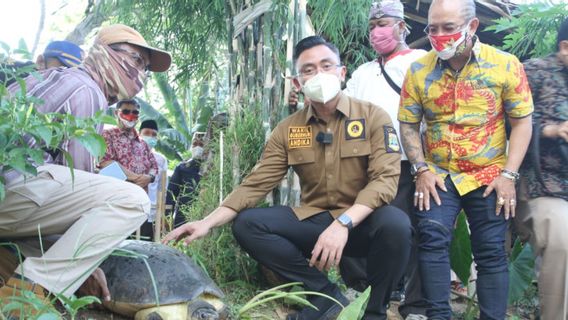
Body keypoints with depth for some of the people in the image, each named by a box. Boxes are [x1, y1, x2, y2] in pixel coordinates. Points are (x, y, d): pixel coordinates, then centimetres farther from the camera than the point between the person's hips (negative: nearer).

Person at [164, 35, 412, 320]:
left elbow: (386, 178, -17)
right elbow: (255, 184, 1)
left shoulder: (373, 116, -5)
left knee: (395, 223, -35)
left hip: (362, 225, -3)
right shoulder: (287, 130, 4)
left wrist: (343, 223, -32)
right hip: (314, 221, 3)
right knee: (246, 224, -16)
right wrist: (209, 221, -14)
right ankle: (326, 295, -8)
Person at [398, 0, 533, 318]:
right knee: (432, 238, -15)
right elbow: (408, 124, 3)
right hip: (438, 175, 1)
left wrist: (508, 174, -10)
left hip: (489, 176, 0)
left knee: (491, 251, 4)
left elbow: (522, 121, -3)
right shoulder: (418, 70, -2)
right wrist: (422, 170, -8)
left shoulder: (506, 64, -6)